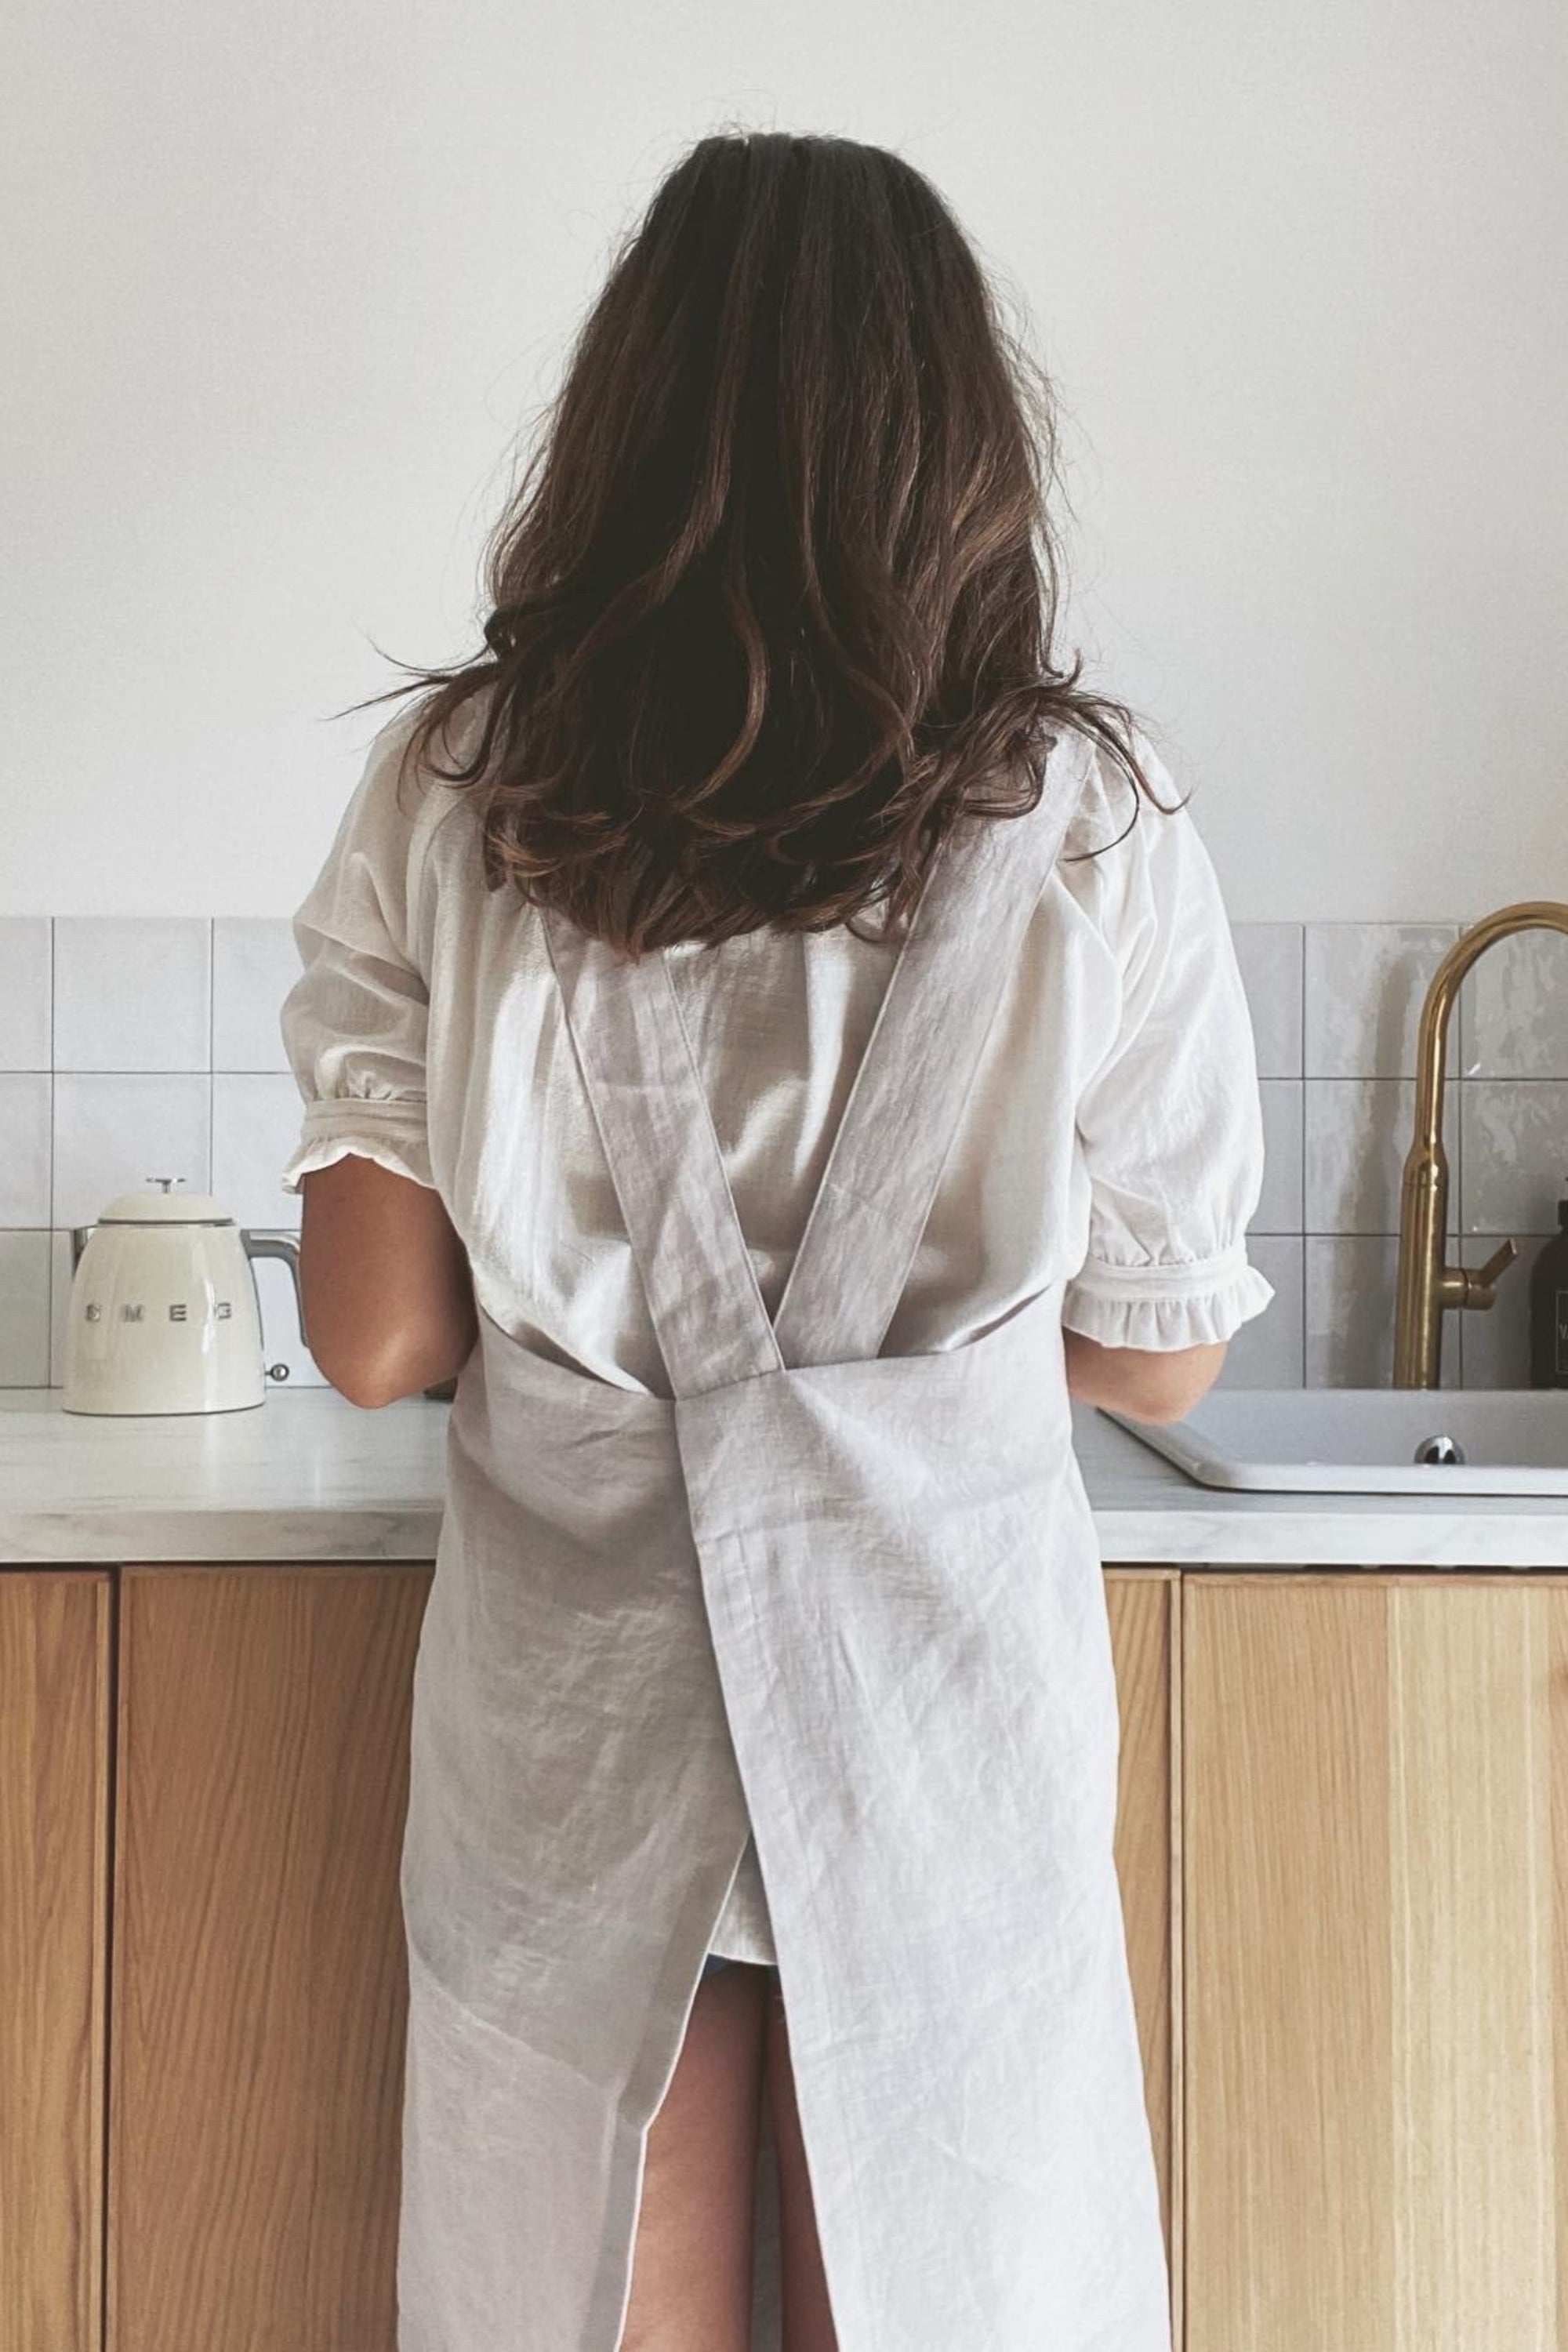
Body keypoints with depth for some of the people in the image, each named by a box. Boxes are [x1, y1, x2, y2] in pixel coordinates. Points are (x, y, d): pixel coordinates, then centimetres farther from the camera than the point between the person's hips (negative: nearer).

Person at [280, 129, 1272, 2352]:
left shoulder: (449, 793, -7)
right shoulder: (1092, 820, -8)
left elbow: (376, 1337, -6)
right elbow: (1162, 1353, -1)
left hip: (571, 1703, 1)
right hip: (936, 1692, 0)